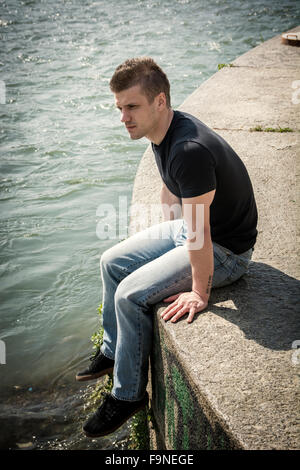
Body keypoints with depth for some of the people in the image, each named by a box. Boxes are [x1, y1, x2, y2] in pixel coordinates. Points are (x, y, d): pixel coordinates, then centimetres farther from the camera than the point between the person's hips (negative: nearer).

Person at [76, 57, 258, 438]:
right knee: (112, 262, 10)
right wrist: (166, 233, 21)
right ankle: (113, 352, 30)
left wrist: (199, 294, -22)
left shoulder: (190, 150, -34)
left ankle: (128, 395, 4)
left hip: (225, 250, -9)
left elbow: (200, 235, -31)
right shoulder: (163, 133, -2)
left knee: (131, 295, -18)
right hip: (185, 228, 10)